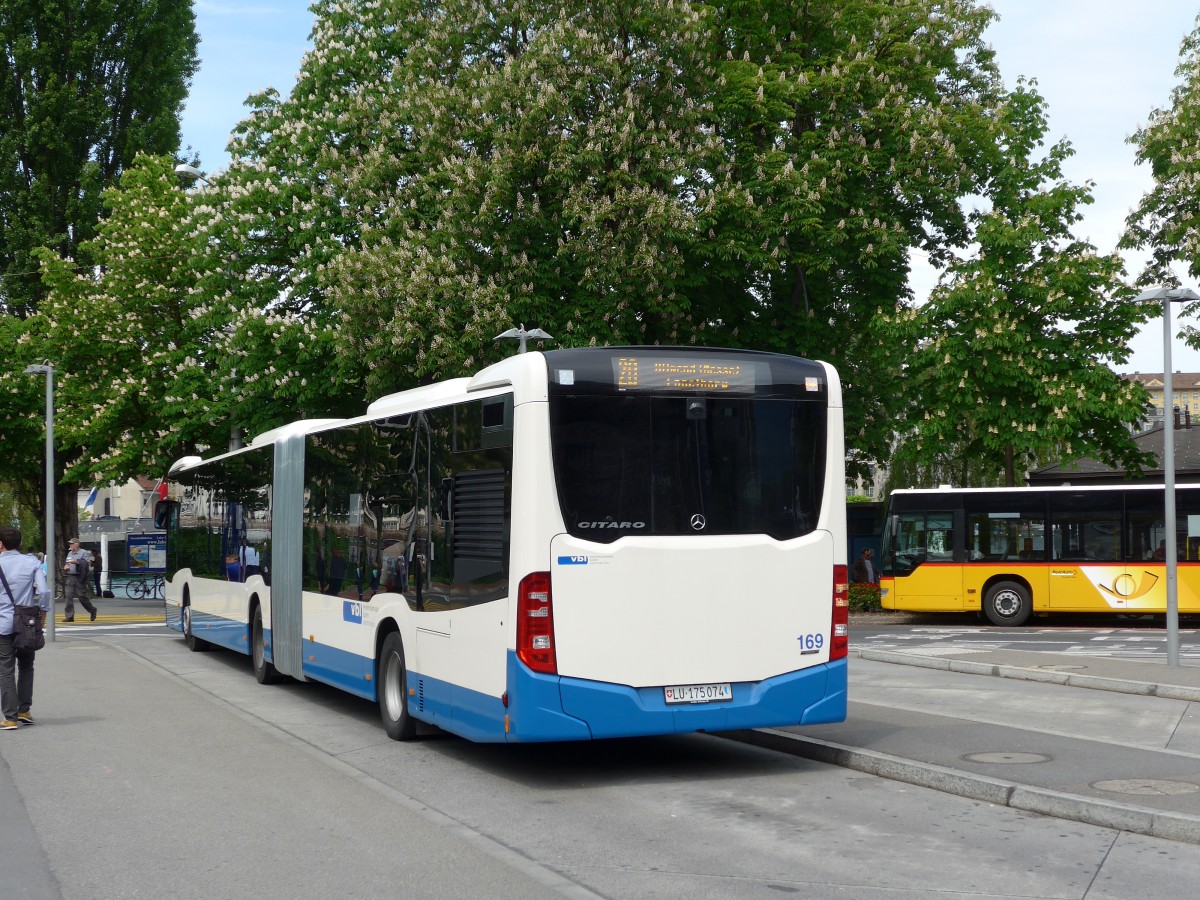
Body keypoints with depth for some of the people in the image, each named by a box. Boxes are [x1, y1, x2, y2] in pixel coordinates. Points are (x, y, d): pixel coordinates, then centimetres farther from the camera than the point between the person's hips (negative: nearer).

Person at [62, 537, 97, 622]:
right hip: (70, 577, 6)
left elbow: (87, 563, -13)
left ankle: (92, 609, 20)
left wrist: (77, 562, -22)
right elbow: (66, 562, 29)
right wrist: (65, 566, 6)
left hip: (79, 578, -6)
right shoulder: (69, 553, 19)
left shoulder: (83, 553, -2)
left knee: (82, 596, -3)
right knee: (69, 596, -3)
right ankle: (69, 616, -1)